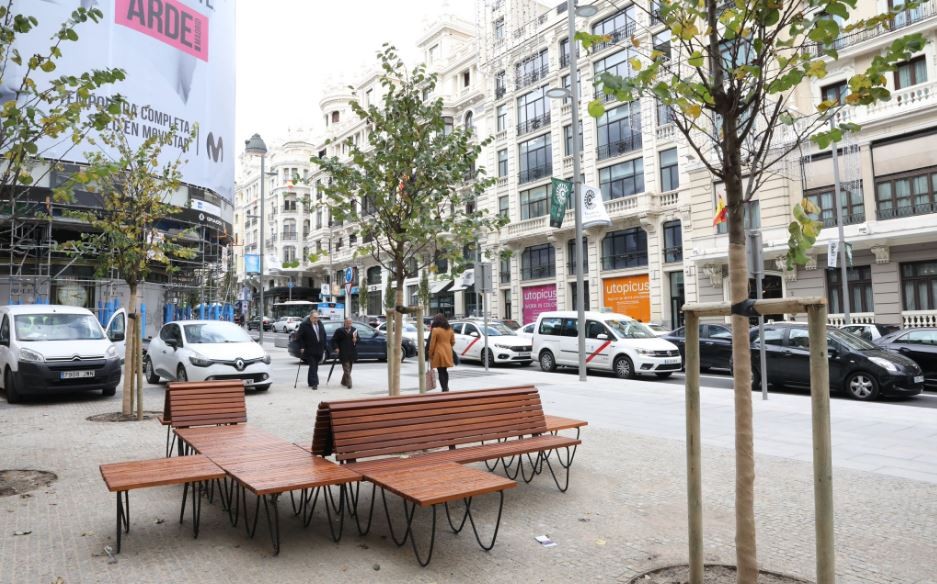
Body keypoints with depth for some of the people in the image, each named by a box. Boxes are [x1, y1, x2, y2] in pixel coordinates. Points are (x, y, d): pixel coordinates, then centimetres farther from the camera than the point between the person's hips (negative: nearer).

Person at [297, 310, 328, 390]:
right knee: (313, 366, -10)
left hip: (319, 350, 6)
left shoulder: (320, 324, 11)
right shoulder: (304, 325, -8)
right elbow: (300, 337, -6)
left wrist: (324, 347, 12)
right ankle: (314, 383, -10)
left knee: (314, 367, 12)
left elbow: (324, 336, 17)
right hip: (309, 351, -6)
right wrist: (302, 347, -11)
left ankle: (311, 382, 24)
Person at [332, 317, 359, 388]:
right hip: (343, 353, -4)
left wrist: (355, 340, -8)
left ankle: (344, 382, 29)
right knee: (347, 369, -8)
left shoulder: (354, 330, 6)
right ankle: (349, 383, -8)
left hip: (352, 353, 4)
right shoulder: (339, 331, -4)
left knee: (348, 369, 13)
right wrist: (336, 348, -10)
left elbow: (358, 339, 14)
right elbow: (334, 340, 2)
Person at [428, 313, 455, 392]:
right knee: (445, 371, 18)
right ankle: (446, 387, 22)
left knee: (441, 372, -1)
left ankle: (444, 389, -4)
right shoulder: (450, 329, 7)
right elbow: (453, 342, 13)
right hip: (447, 353, 6)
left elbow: (432, 343, -10)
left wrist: (430, 354, -1)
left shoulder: (435, 330, -11)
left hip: (439, 353, -6)